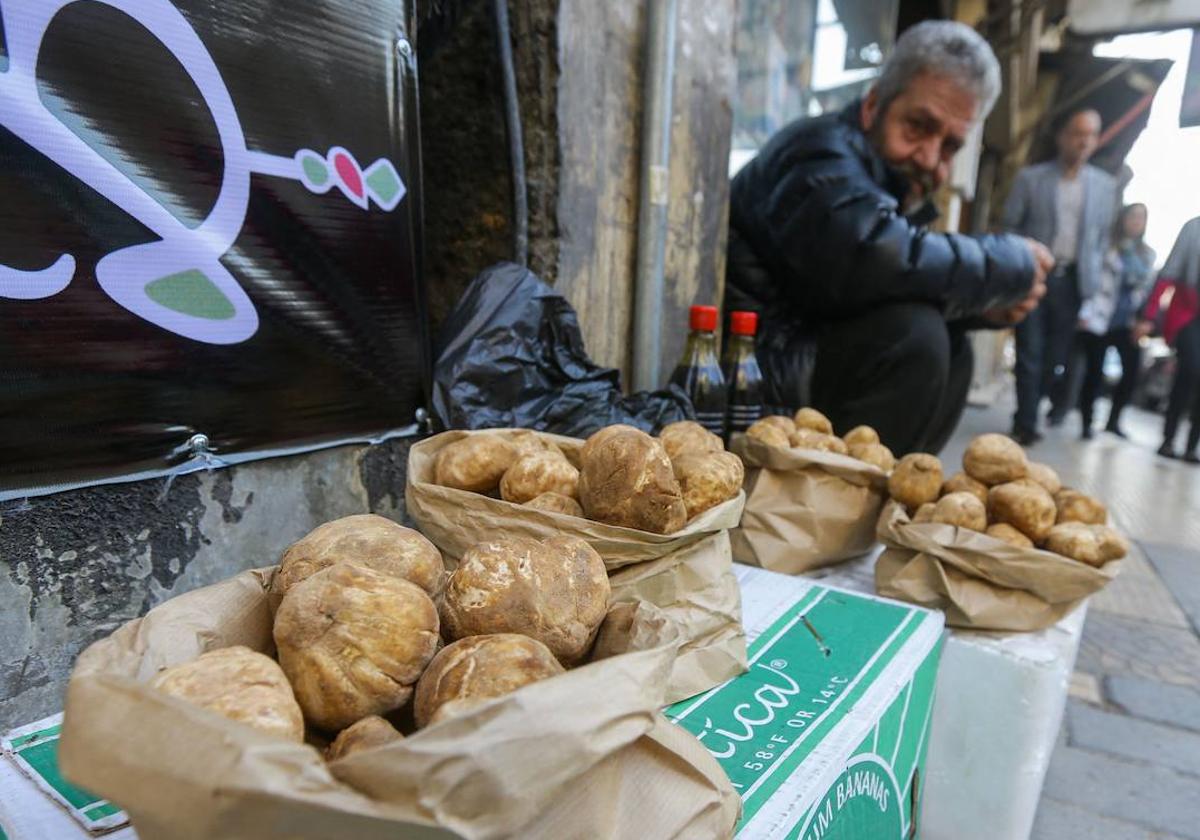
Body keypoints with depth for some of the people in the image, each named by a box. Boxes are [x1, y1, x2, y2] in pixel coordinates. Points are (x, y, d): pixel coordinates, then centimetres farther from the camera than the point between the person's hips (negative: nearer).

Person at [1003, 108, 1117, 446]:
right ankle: (1026, 424, 4)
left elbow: (1104, 236, 13)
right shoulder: (1030, 177, 3)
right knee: (1030, 353, -3)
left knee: (1059, 354, 3)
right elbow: (1010, 225, 4)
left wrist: (1094, 275, 5)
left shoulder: (1105, 185, 10)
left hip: (1074, 280, 2)